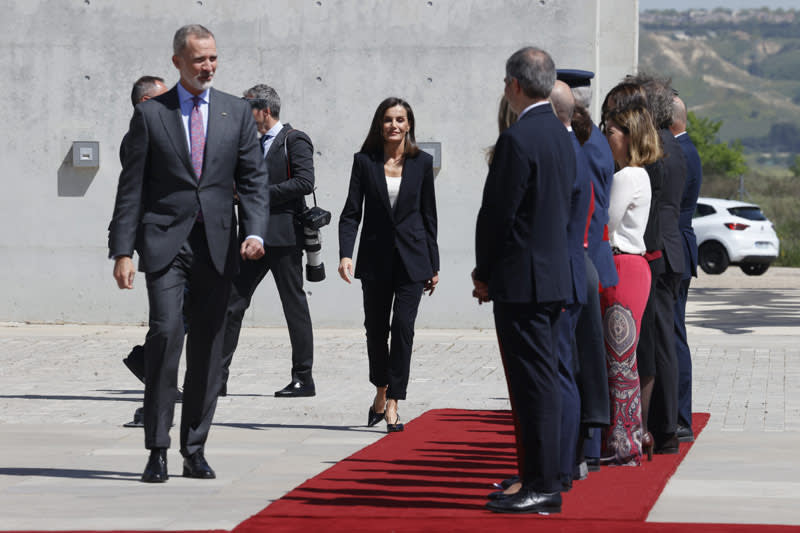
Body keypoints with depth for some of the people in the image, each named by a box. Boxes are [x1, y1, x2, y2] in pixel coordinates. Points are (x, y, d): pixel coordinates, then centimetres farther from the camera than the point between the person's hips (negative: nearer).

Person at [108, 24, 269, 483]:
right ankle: (158, 450, -10)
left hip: (217, 243, 3)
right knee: (166, 331, -16)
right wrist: (122, 251, -5)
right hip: (165, 239, -2)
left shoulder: (237, 113, 9)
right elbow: (131, 187, 2)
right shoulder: (151, 114, 3)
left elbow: (254, 178, 7)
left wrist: (255, 232, -10)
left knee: (208, 345, 4)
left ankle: (195, 450, 12)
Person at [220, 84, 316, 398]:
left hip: (284, 235, -8)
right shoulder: (254, 144, 21)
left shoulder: (294, 141, -4)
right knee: (232, 301, 1)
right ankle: (217, 378, 1)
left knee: (294, 306, -1)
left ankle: (303, 378, 5)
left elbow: (305, 182, -16)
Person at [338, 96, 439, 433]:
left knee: (403, 328, -9)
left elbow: (428, 216, 8)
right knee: (376, 329, 9)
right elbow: (351, 213, -1)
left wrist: (434, 266, 7)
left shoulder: (421, 163, 3)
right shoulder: (365, 162, 2)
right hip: (376, 258, 1)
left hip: (412, 258, -1)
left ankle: (392, 405, -8)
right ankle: (381, 392, 32)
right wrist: (345, 254, -16)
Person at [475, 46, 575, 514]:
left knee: (535, 383, -6)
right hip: (554, 274, 9)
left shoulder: (517, 140, -17)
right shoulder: (562, 136, 12)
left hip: (522, 281, -9)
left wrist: (484, 274, -2)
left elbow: (497, 213, -16)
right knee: (543, 382, 13)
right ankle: (542, 479, 18)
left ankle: (544, 486, -4)